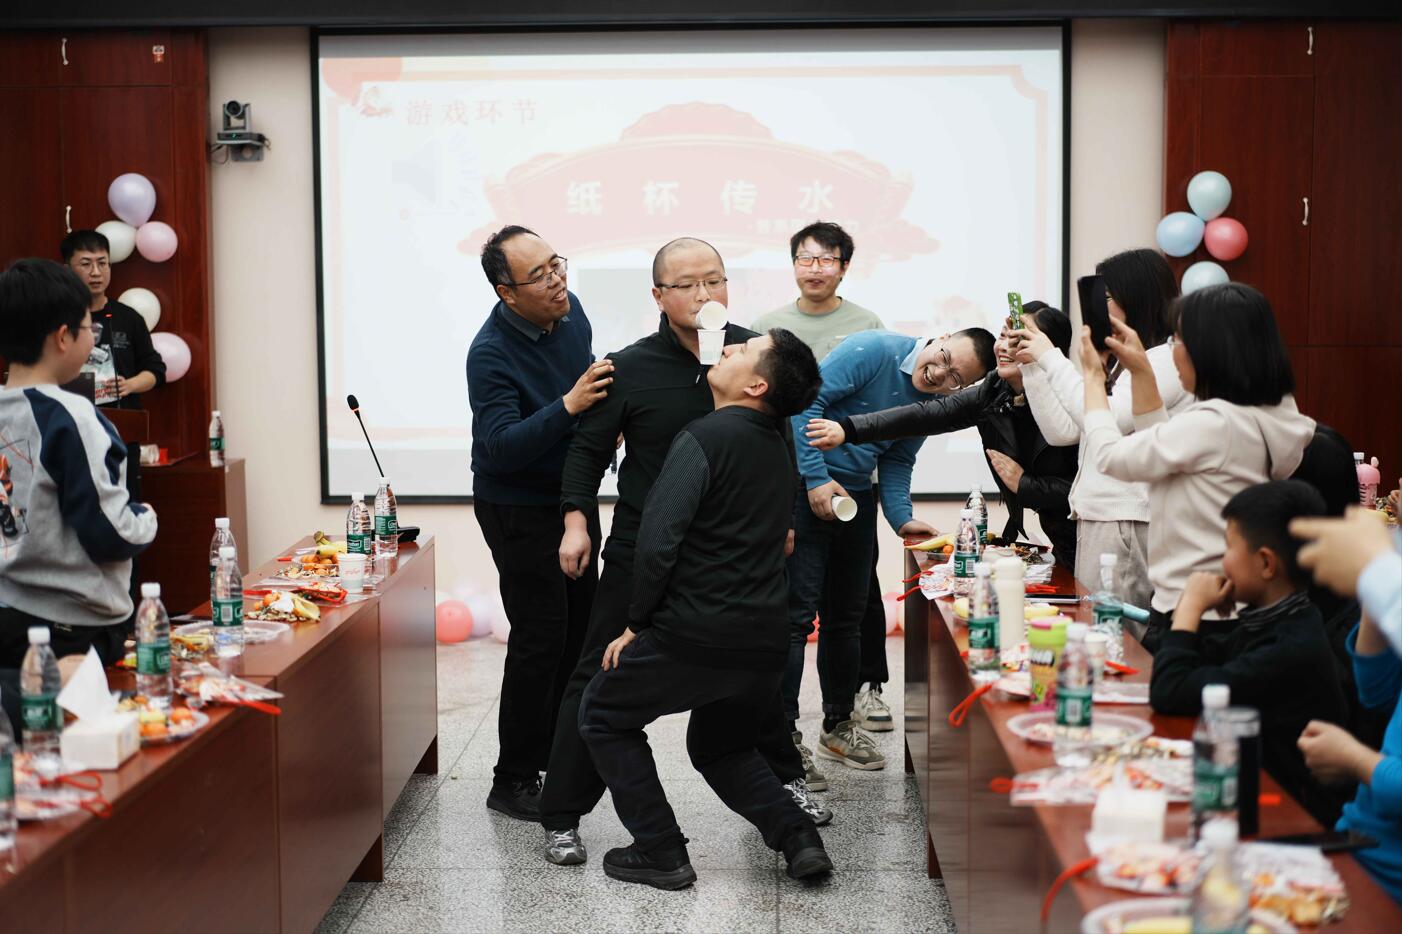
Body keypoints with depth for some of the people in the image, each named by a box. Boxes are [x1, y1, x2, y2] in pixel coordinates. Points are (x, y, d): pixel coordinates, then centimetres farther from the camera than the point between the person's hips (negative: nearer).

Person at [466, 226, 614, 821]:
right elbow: (501, 448, -34)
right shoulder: (492, 353, -26)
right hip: (519, 509, -8)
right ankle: (513, 781, 4)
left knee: (581, 624, 15)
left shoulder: (570, 311, -3)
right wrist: (568, 406, -42)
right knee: (541, 637, -8)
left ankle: (561, 754, 33)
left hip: (572, 493, 8)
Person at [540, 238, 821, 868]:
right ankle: (561, 818, 7)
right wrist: (576, 519, -11)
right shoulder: (630, 368, -10)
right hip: (642, 550, -3)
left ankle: (784, 779, 41)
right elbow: (588, 448, -3)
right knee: (601, 678, -2)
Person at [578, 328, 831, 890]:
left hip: (695, 631, -8)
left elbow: (658, 540, -18)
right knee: (719, 747, 28)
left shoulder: (706, 437, -12)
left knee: (604, 717, 15)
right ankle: (797, 837, 7)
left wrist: (637, 624, -6)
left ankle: (660, 853, 10)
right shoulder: (777, 448, 14)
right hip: (763, 638, 8)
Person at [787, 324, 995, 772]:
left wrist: (902, 517, -8)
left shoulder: (933, 404, 4)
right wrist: (816, 479, -23)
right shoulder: (874, 350, -19)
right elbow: (807, 402, -21)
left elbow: (897, 462, 9)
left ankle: (838, 726, 28)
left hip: (855, 496, 7)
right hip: (805, 486, -7)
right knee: (797, 614, -9)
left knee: (846, 617, 14)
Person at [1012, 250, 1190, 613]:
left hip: (1127, 525, -8)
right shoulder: (1120, 361, 19)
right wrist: (1031, 365, 8)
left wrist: (1051, 357, -12)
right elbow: (1062, 431, 15)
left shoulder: (1168, 359, -9)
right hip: (1095, 521, 9)